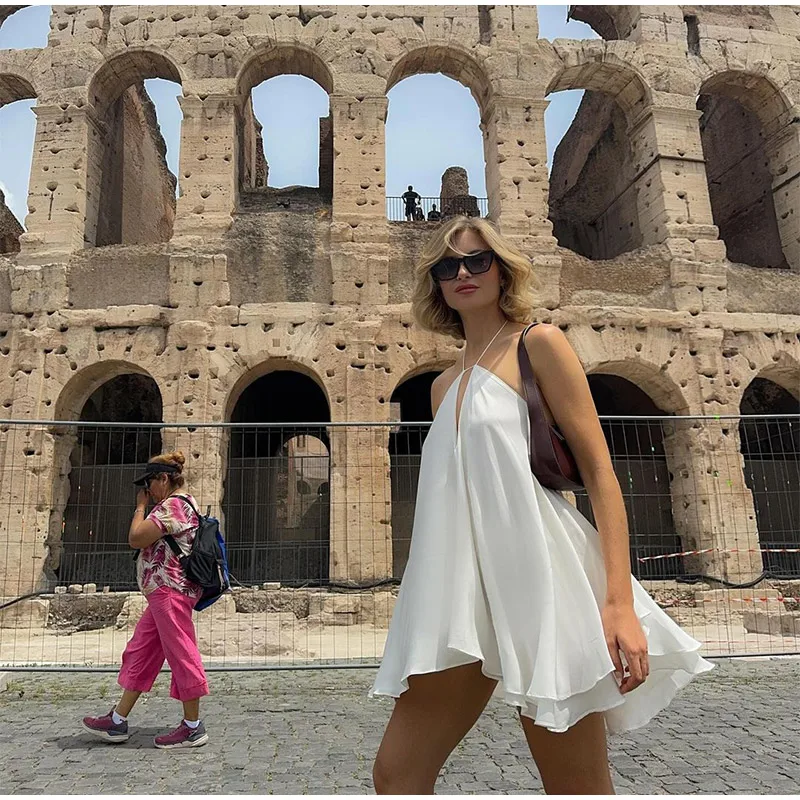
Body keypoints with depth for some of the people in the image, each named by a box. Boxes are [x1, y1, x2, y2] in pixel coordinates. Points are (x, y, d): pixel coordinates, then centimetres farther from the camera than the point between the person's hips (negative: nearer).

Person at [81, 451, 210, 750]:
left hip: (170, 590, -12)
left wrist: (141, 506, -5)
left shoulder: (172, 505, -13)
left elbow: (136, 538, -16)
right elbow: (148, 541, 26)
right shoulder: (182, 503, 21)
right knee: (139, 652, 15)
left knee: (181, 654, -4)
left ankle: (193, 727, 5)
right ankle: (118, 721, 24)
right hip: (165, 592, 12)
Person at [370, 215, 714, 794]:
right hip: (461, 595, 6)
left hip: (535, 579, -6)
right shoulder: (443, 384, 18)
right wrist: (427, 611, 20)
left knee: (578, 786, 2)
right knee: (397, 774, 5)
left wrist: (621, 602, -15)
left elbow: (600, 471, -5)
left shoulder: (539, 345, 1)